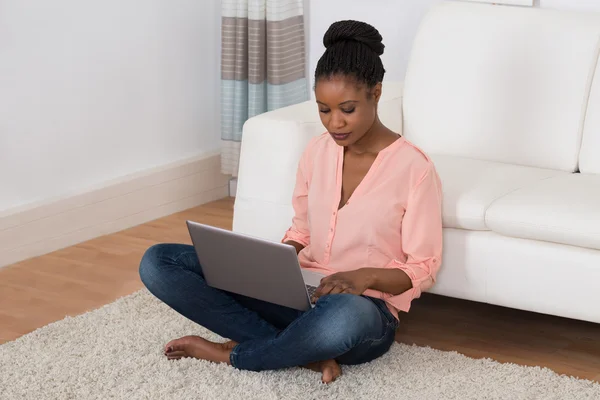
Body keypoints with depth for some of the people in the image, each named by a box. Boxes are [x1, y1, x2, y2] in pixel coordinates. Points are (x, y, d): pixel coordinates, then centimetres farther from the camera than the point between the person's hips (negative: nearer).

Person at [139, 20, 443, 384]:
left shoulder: (413, 167, -10)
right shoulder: (317, 152, 6)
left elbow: (423, 270, -7)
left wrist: (367, 276, -26)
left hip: (365, 308, -6)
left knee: (347, 316, -47)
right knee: (158, 262, -11)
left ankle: (233, 354, -17)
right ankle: (303, 350, -18)